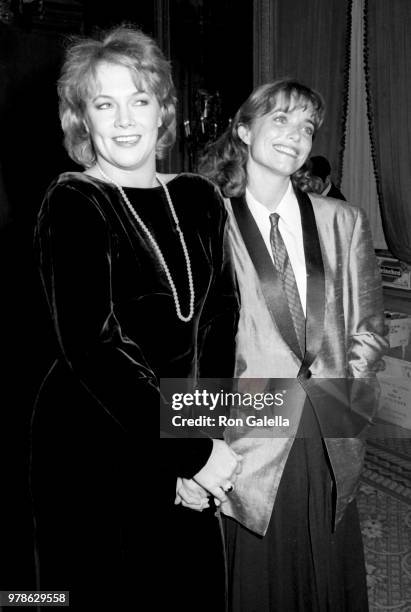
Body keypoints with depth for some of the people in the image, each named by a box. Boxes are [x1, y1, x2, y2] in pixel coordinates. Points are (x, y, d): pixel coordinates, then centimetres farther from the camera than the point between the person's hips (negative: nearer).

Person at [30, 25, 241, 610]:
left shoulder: (200, 199, 3)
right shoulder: (72, 205, -12)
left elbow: (221, 323, 2)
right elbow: (92, 348, -20)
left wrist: (204, 442, -7)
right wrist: (193, 450, -19)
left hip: (191, 459, 5)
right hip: (94, 452, -4)